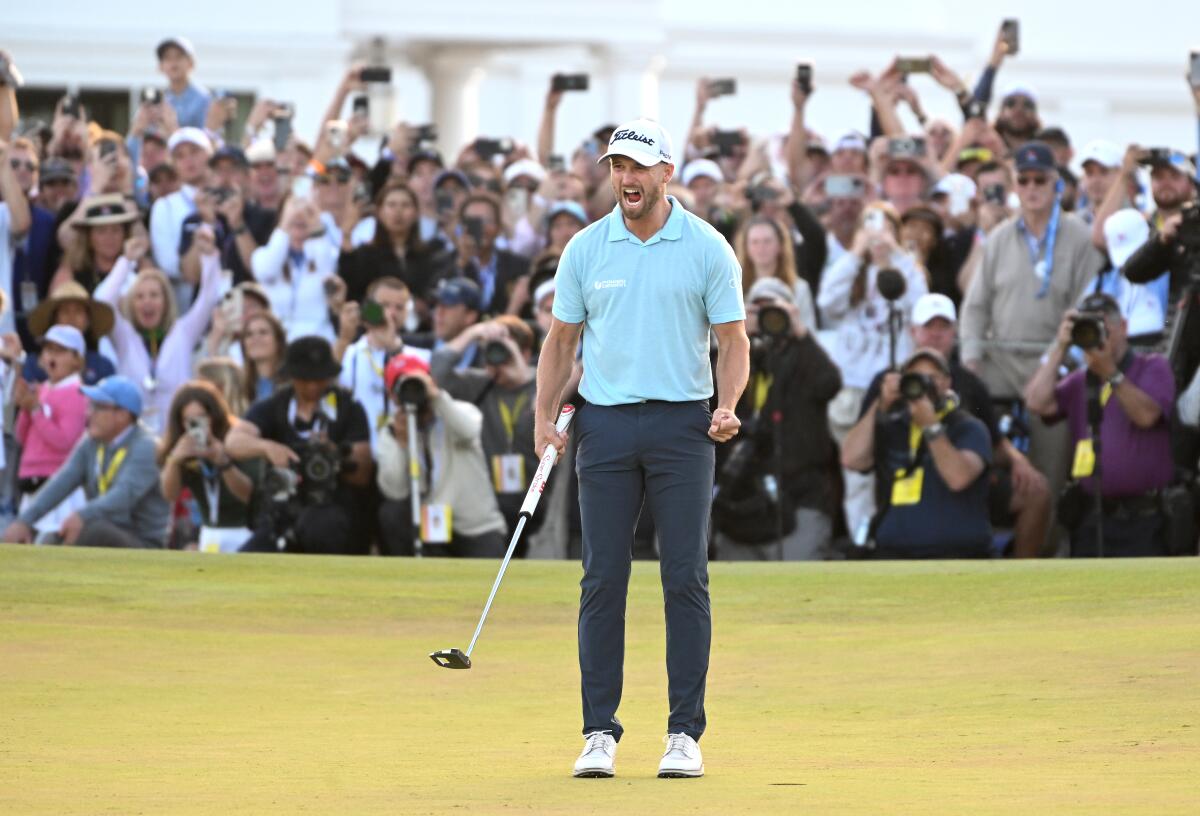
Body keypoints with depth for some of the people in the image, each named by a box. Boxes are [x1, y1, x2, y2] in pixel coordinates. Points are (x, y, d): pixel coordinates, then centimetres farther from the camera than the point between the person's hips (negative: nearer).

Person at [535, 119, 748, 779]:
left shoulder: (707, 249, 1)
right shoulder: (585, 249, 7)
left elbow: (732, 339, 3)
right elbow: (562, 339, 12)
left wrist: (727, 406, -14)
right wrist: (545, 416, 0)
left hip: (682, 427, -2)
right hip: (605, 427, 2)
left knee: (686, 580, -3)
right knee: (602, 581, 0)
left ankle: (685, 732, 1)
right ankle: (600, 732, 4)